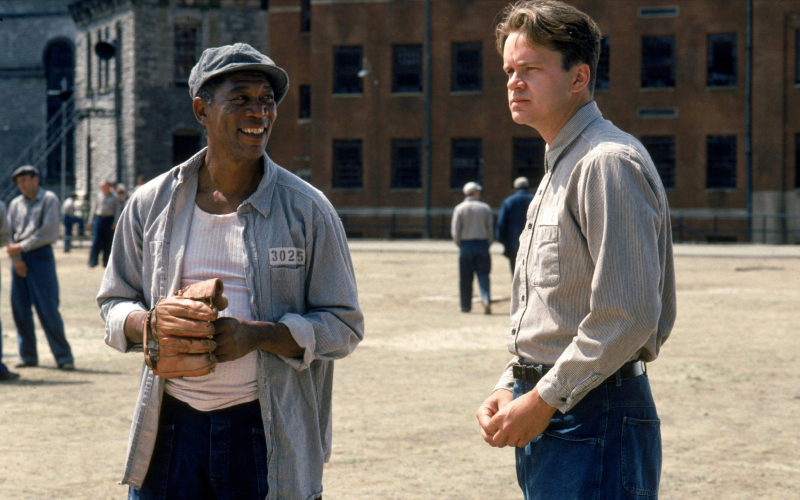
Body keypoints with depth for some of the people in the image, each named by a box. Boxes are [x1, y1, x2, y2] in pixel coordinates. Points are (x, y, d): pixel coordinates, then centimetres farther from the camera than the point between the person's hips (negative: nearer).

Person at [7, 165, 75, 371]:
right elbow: (9, 232, 9)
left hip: (40, 255, -5)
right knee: (20, 309, 3)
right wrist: (16, 258, -5)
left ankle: (64, 357, -3)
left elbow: (48, 233, -9)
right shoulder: (15, 204, 14)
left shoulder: (49, 199, -1)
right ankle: (28, 356, 12)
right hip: (19, 258, 5)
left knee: (48, 309, -8)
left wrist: (22, 247, -9)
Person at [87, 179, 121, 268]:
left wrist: (115, 223, -5)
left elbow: (117, 211, 3)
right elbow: (93, 208, 13)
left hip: (109, 220, -1)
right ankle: (93, 262, -2)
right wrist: (91, 221, 8)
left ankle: (106, 263, 11)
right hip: (98, 218, 1)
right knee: (96, 241, -6)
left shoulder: (114, 197, 4)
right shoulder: (97, 195, 9)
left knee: (108, 243, 3)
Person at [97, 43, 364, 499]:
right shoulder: (151, 204, 7)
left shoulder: (307, 210, -1)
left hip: (267, 433, -2)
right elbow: (115, 300, 15)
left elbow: (344, 326, -1)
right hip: (169, 427, 2)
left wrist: (257, 335, -17)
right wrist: (145, 324, -9)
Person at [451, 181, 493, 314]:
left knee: (465, 277, 6)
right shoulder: (485, 208, 2)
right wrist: (488, 243, 10)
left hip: (466, 244, 0)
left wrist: (459, 244, 7)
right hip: (482, 243, 0)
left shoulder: (459, 208, -1)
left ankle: (466, 306, 10)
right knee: (483, 274, 0)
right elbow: (490, 228, 2)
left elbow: (455, 230, -3)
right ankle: (486, 298, -21)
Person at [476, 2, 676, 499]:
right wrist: (509, 389, 10)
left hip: (594, 418, -10)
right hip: (545, 419, 10)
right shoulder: (559, 169, 18)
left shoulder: (608, 163, -14)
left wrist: (544, 400, -16)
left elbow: (629, 315, -21)